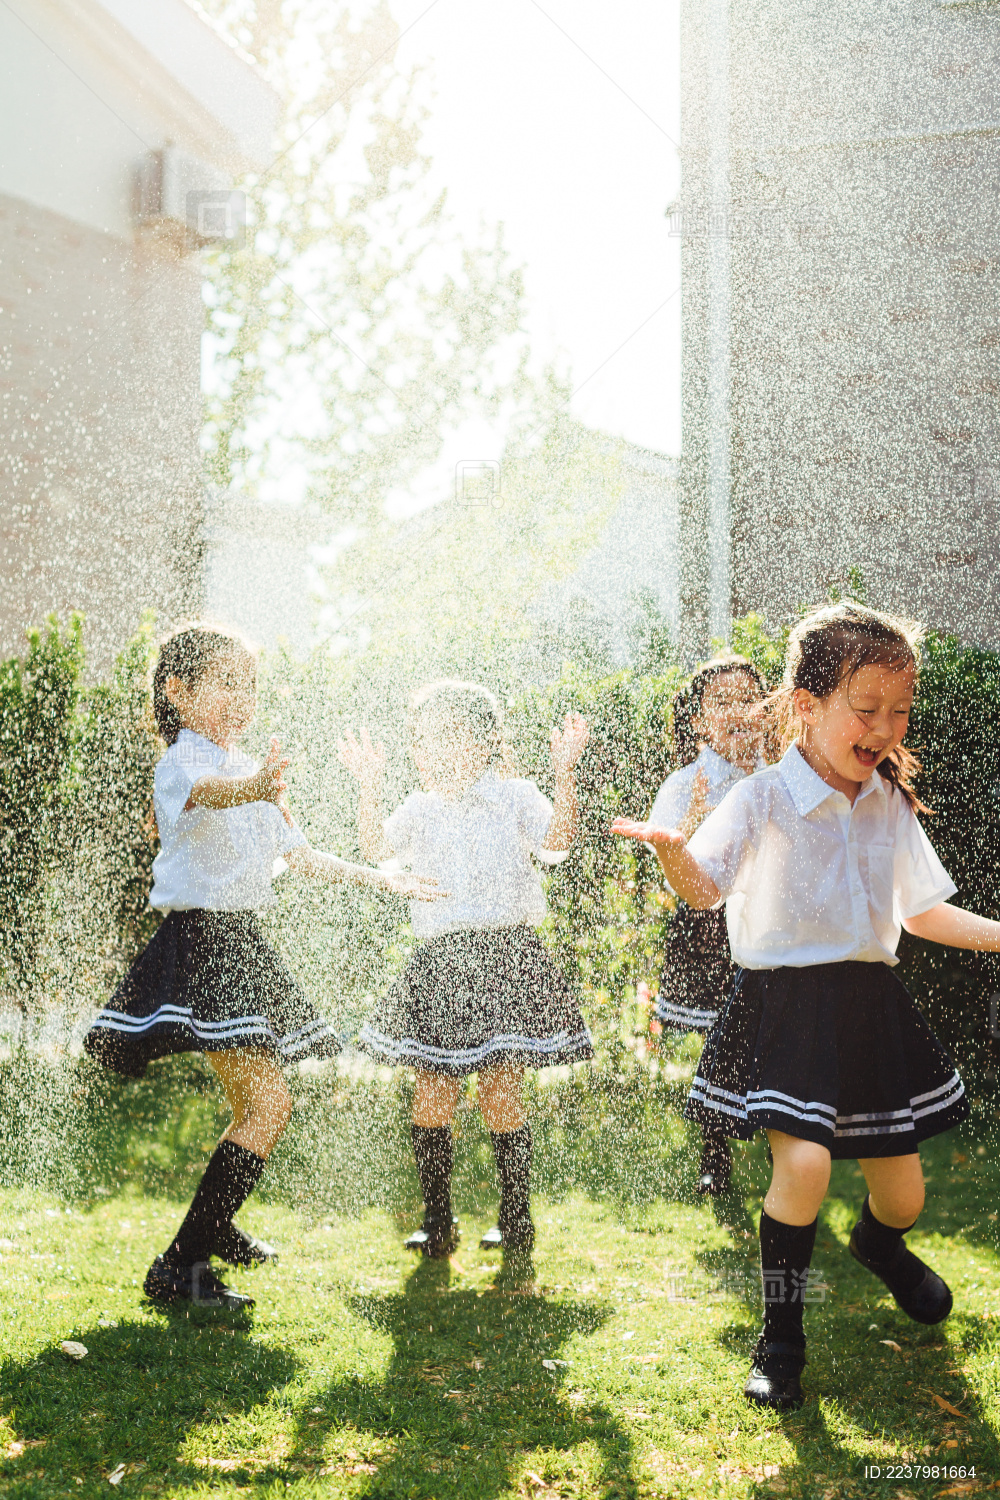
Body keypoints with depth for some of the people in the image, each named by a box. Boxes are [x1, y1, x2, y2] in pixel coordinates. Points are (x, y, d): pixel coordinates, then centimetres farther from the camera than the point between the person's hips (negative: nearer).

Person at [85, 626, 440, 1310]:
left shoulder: (254, 771, 17)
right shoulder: (181, 763, -11)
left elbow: (303, 855, 27)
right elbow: (209, 793, -37)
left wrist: (384, 879, 26)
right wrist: (255, 789, -59)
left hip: (243, 940, 9)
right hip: (201, 938, -9)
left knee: (254, 1106, 17)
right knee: (270, 1103, -17)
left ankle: (217, 1229, 41)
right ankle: (179, 1266, -14)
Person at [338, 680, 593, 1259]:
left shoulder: (513, 796, 2)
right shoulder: (421, 808, 12)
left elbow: (557, 842, -12)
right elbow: (377, 848, -1)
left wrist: (565, 773, -20)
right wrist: (371, 786, -10)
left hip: (505, 953, -3)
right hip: (440, 960, 4)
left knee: (501, 1092, -1)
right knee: (432, 1092, 2)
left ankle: (516, 1219, 13)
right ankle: (437, 1222, 14)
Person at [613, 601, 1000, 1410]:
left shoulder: (891, 805, 5)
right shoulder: (762, 800, -11)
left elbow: (920, 912, 15)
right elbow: (705, 889, -20)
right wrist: (672, 851, -42)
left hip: (871, 1002, 5)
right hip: (785, 1003, -5)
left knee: (902, 1190, 10)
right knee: (804, 1161, -23)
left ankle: (881, 1246, 50)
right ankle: (781, 1335, 0)